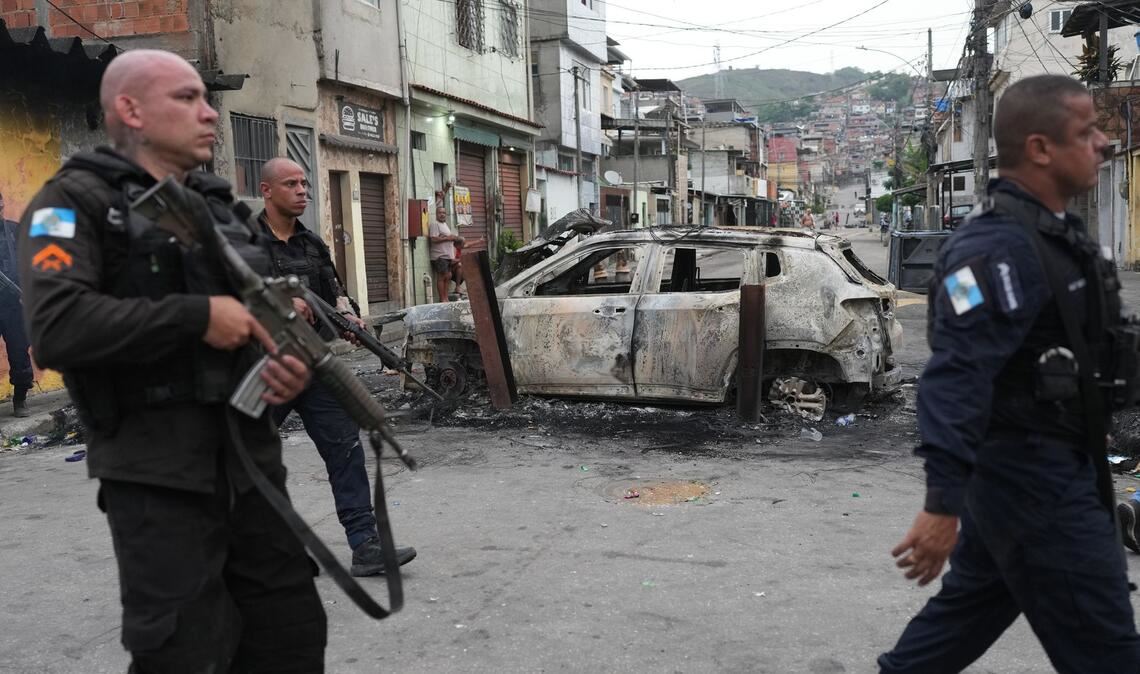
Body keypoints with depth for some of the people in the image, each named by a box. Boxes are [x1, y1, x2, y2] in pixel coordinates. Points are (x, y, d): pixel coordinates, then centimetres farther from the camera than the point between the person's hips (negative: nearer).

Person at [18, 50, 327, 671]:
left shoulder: (217, 207, 16)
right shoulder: (77, 199, -5)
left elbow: (263, 312, 22)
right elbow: (56, 327, -21)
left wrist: (290, 363, 0)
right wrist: (198, 316, -19)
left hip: (253, 459, 7)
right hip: (157, 475, -6)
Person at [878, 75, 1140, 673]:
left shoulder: (1051, 234, 11)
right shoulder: (1000, 248, -23)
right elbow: (955, 377, -31)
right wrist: (943, 503, -35)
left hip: (1033, 468, 10)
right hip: (1034, 480, -10)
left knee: (969, 609, 20)